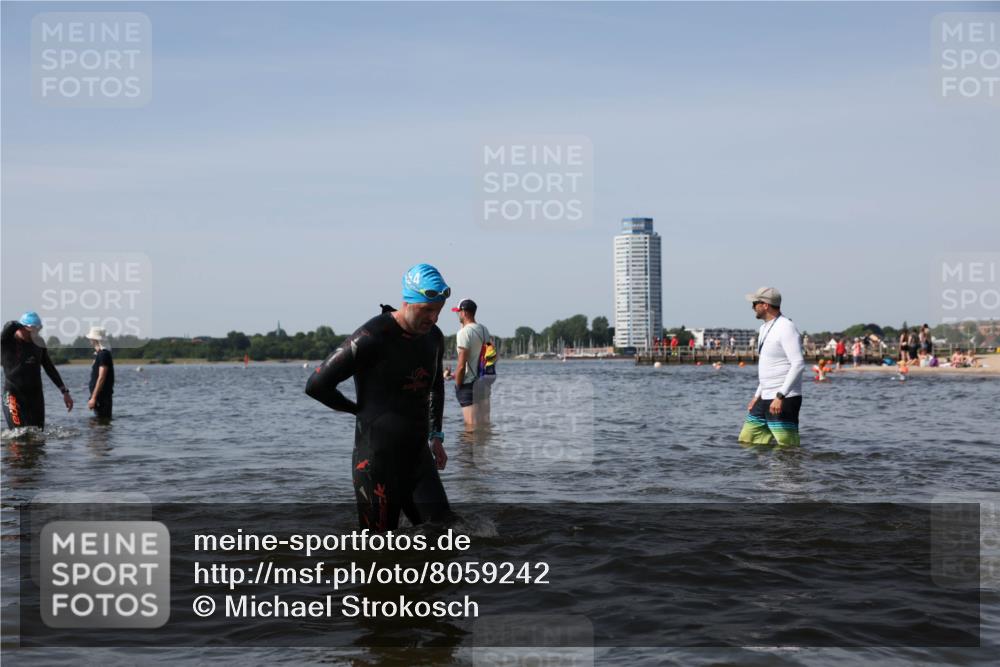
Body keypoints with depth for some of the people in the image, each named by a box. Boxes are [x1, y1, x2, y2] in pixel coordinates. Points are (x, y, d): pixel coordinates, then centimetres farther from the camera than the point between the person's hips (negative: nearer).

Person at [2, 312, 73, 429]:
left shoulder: (38, 342, 8)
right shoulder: (8, 341, -7)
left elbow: (50, 368, 15)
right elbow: (10, 326, -30)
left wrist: (65, 391, 13)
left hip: (36, 395, 5)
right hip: (14, 395, -5)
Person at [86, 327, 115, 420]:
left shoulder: (104, 354, -15)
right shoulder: (98, 354, 16)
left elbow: (101, 378, -21)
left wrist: (93, 398, -22)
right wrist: (93, 397, 21)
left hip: (102, 395, -10)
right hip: (99, 396, 10)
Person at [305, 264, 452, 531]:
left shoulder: (433, 337, 7)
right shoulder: (372, 338, -16)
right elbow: (316, 385, -13)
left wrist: (436, 435, 18)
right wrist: (361, 410, 0)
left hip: (418, 456, 7)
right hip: (378, 460, -7)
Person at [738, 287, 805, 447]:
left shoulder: (786, 328, -14)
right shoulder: (765, 328, 17)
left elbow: (798, 364, -22)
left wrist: (780, 396, -26)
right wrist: (757, 395, 21)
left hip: (784, 400, -10)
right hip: (766, 398, 10)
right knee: (746, 440, 11)